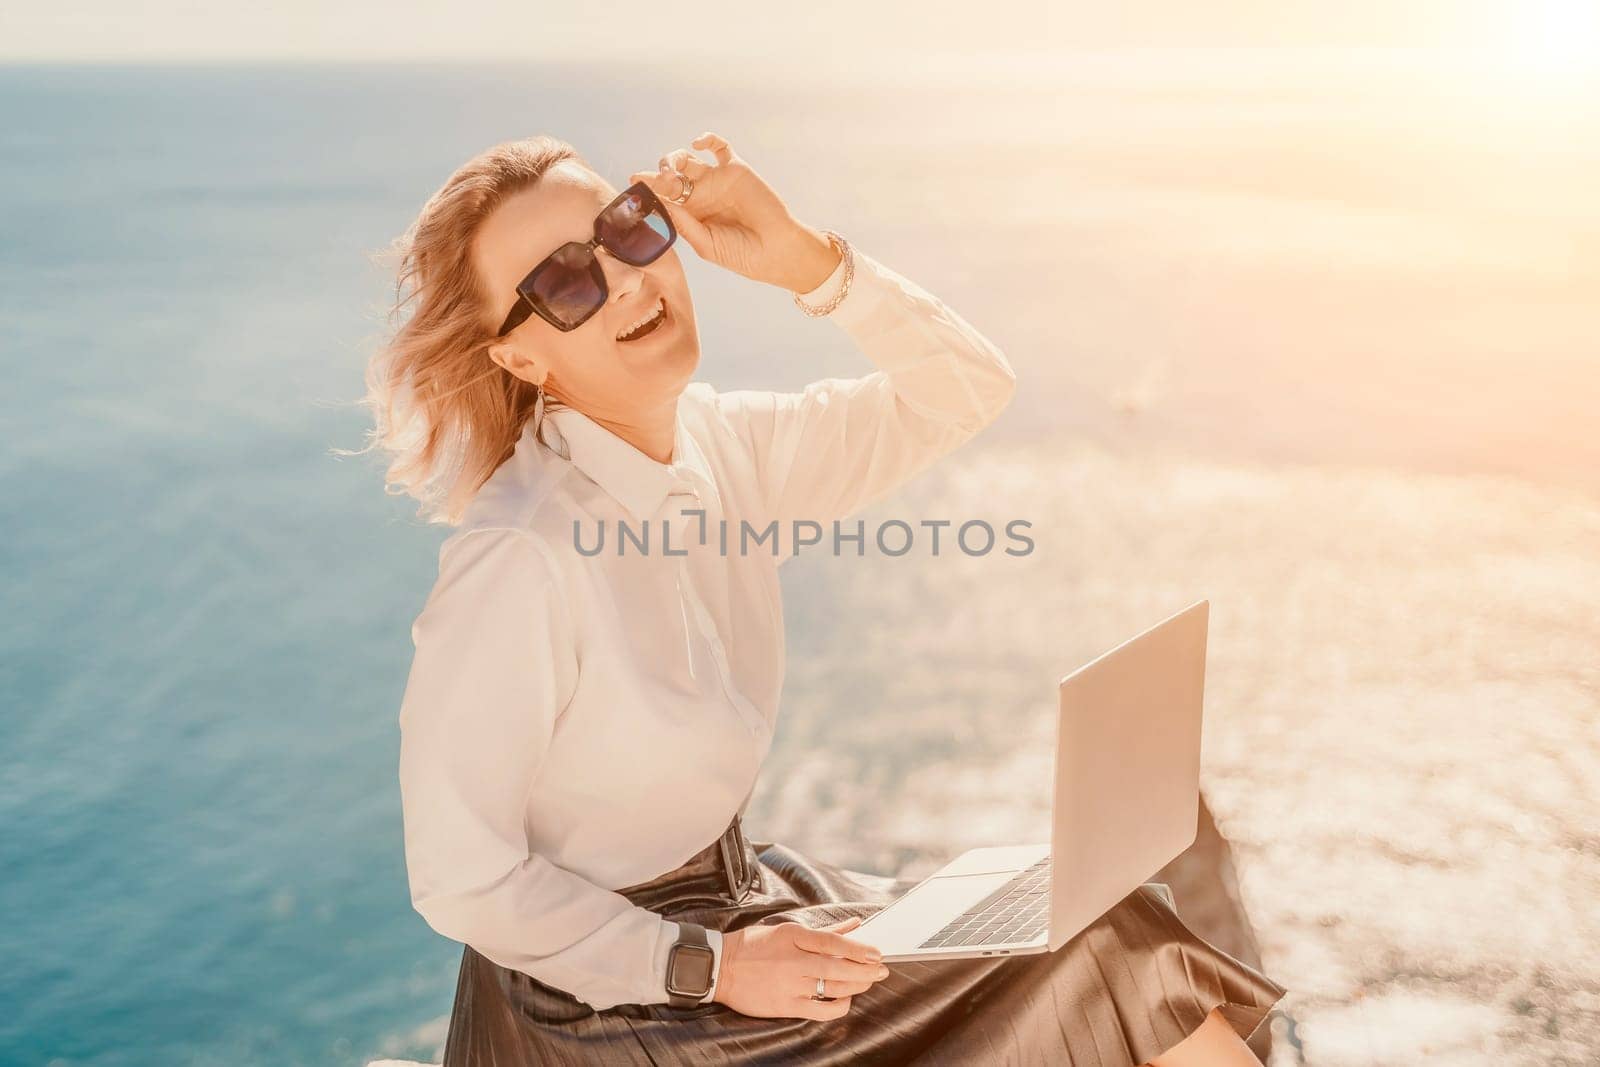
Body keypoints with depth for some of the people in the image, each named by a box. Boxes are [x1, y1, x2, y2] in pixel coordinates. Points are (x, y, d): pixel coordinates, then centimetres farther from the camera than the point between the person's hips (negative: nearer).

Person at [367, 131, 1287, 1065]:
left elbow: (966, 392, 0)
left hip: (738, 895, 7)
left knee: (1116, 954, 3)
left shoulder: (720, 442, -4)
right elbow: (463, 879, -20)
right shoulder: (516, 562, -26)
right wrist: (712, 966, -17)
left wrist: (804, 258, -14)